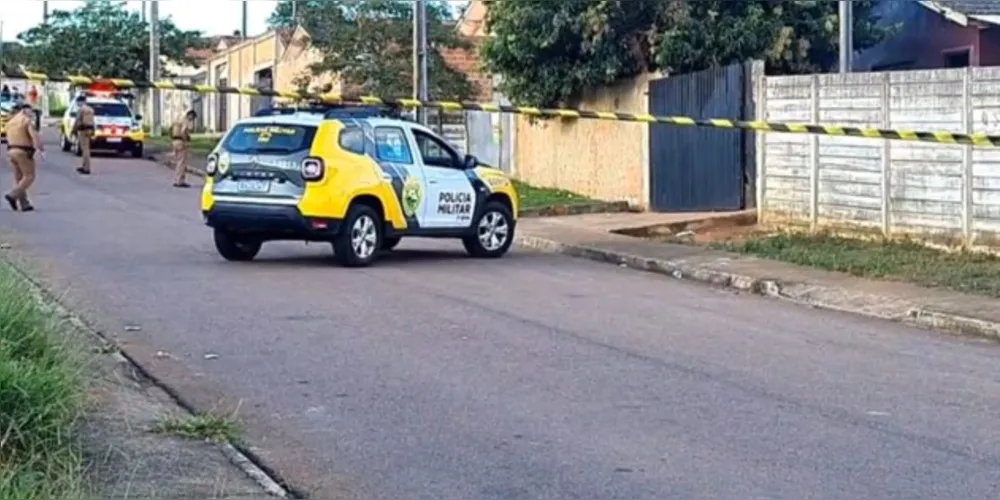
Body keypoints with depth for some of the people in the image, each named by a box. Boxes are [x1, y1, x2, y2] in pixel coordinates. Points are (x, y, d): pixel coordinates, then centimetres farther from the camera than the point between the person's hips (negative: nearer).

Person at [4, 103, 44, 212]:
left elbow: (10, 138, 16)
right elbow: (34, 135, -19)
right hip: (23, 152, -8)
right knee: (29, 177, -3)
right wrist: (40, 148, -21)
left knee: (19, 178, 10)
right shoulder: (27, 120, -7)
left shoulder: (11, 122, 17)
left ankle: (24, 204, 7)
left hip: (11, 151, 8)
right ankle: (13, 195, -17)